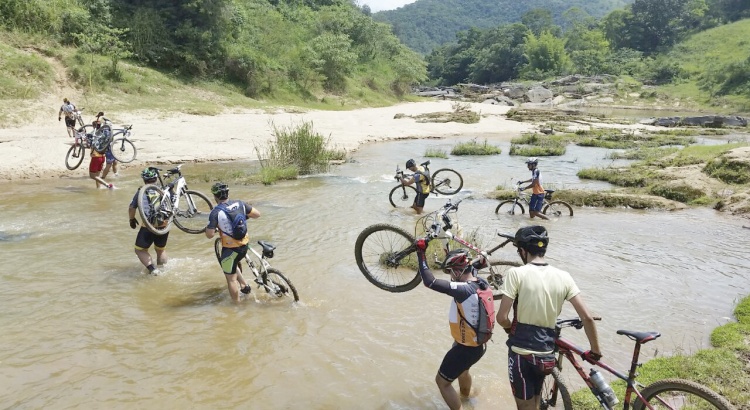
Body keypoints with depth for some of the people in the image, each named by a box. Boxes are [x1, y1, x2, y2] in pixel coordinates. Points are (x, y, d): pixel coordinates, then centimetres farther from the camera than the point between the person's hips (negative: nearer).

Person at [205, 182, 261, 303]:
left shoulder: (215, 212, -18)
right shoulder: (240, 204, -4)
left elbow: (210, 235, -17)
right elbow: (257, 214, 3)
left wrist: (208, 227, 5)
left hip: (230, 248, -6)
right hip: (244, 244, 6)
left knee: (231, 278, 9)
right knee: (232, 265, 34)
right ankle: (244, 285, 27)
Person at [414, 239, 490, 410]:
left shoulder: (464, 290, -33)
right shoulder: (482, 283, -8)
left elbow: (429, 281, -36)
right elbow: (473, 269, 16)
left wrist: (420, 251, -28)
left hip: (466, 347, -9)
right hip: (478, 343, 9)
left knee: (442, 381, 8)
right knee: (462, 369, 36)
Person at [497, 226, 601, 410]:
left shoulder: (516, 273, -14)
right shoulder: (563, 277, -2)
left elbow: (502, 318, -16)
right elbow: (587, 317, -3)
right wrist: (595, 351, 9)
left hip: (521, 352, -4)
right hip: (546, 354, 5)